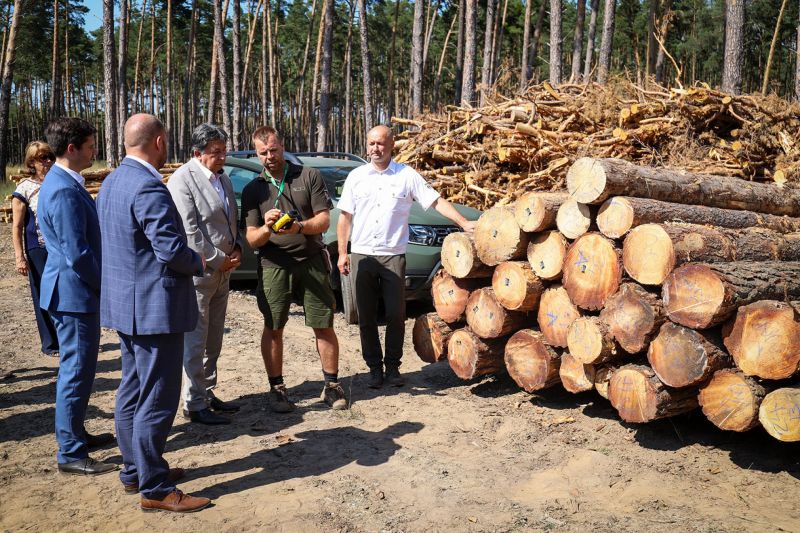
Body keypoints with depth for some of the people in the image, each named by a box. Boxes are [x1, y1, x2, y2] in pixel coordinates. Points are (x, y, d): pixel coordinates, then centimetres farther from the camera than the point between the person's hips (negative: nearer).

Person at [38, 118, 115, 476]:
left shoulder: (63, 182, 12)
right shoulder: (64, 190, -21)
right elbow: (78, 255, -24)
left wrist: (107, 280, 15)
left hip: (73, 291, 10)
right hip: (75, 293, -10)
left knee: (77, 369, 20)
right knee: (77, 371, -2)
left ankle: (74, 434, 34)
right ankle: (70, 454, 9)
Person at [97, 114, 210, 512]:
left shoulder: (112, 181, 11)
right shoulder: (149, 187, -21)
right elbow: (171, 250, -26)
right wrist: (199, 263, -6)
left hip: (125, 302, 11)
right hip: (154, 305, -10)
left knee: (132, 391, 18)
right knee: (157, 400, -2)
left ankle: (135, 471, 31)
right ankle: (155, 489, 8)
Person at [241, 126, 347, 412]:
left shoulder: (309, 176, 3)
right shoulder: (253, 190, 6)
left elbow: (324, 220, -2)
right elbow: (251, 238, 0)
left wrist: (299, 227, -22)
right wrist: (266, 228, -23)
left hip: (312, 260, 0)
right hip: (274, 264, 1)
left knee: (324, 326, 3)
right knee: (273, 328, 2)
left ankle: (331, 385, 16)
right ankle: (277, 389, 15)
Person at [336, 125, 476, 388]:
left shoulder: (407, 175, 3)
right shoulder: (356, 177, 8)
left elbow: (436, 201, 2)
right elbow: (345, 217, 9)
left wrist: (464, 223, -7)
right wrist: (342, 253, 2)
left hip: (393, 256, -1)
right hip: (361, 255, 2)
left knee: (396, 314, 1)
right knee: (366, 316, 5)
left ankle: (392, 366, 16)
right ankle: (374, 367, 17)